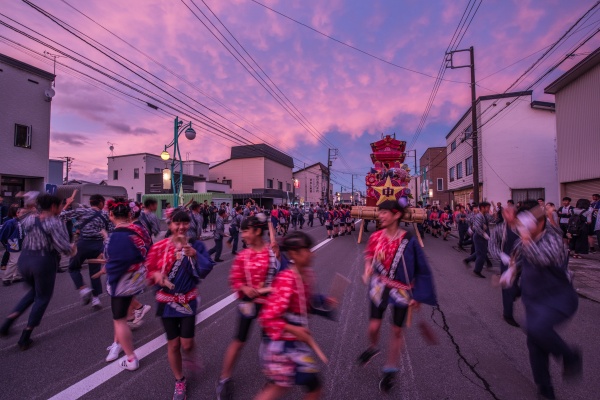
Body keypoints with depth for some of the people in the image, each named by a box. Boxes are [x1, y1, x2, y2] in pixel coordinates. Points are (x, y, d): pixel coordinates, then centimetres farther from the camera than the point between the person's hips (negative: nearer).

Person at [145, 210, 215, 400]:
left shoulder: (196, 245, -10)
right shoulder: (159, 247, -9)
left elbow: (206, 270, -16)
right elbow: (149, 269, 1)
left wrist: (195, 255, -30)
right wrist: (156, 275, -21)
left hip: (188, 300, 0)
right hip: (167, 301, 1)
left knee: (187, 344, 5)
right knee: (173, 344, 13)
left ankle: (189, 356, 44)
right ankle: (179, 381, 37)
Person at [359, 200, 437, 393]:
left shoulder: (408, 240, -18)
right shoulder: (375, 237, -9)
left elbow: (422, 269, -9)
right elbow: (369, 255, 10)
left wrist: (418, 295, -8)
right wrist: (368, 268, -9)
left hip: (401, 290, -2)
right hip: (379, 288, 2)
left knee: (396, 331, 12)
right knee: (373, 327, 1)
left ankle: (390, 370, 36)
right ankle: (373, 348, 39)